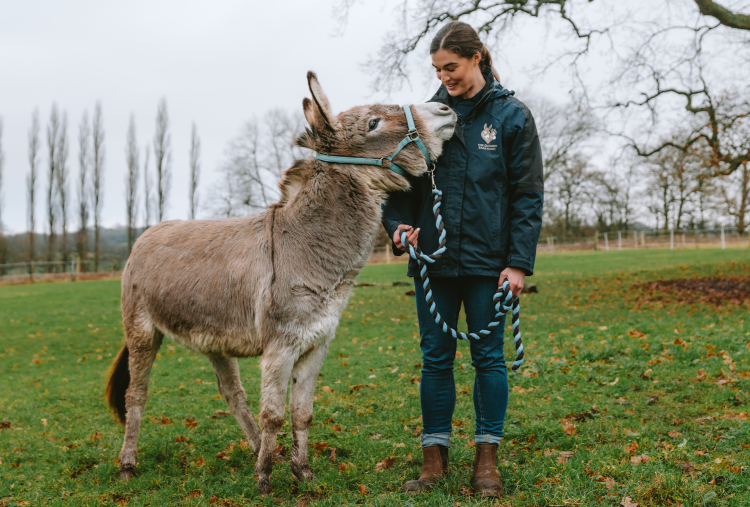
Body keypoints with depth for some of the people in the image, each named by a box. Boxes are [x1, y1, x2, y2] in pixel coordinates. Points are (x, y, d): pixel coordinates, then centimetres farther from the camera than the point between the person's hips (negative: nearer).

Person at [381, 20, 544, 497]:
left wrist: (519, 262, -9)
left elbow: (528, 194, -3)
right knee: (436, 358, 7)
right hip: (434, 259, 3)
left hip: (487, 260, -3)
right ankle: (435, 458, 16)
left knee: (488, 355, 6)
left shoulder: (512, 115, -1)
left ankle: (487, 458, 17)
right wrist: (399, 223, -6)